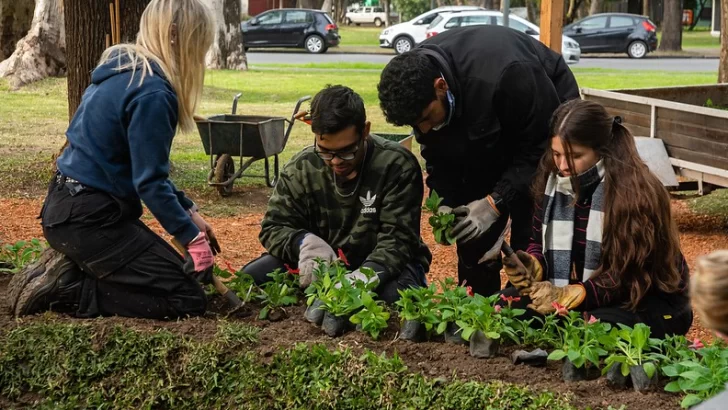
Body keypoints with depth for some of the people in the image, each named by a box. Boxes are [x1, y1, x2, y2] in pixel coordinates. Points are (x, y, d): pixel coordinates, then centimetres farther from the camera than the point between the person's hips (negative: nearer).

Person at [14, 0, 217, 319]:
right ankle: (66, 291, -9)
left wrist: (188, 211, 13)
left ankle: (69, 274, 7)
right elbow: (149, 182, -20)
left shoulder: (122, 71, 11)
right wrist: (192, 237, -13)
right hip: (88, 219, -10)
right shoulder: (152, 93, -20)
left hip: (71, 209, 10)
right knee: (188, 301, -7)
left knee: (177, 274, 18)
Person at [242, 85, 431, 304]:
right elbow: (274, 227, -3)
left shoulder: (397, 165, -18)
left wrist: (367, 275, -43)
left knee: (396, 294, -39)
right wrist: (305, 242, -28)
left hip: (383, 264, -3)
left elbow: (398, 238, -22)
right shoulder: (301, 168, -7)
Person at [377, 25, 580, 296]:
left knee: (529, 243, -14)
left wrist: (496, 202, -31)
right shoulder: (415, 82, -20)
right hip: (487, 145, 6)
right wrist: (445, 202, -21)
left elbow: (542, 145, -28)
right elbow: (438, 152, -5)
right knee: (473, 237, 2)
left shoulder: (504, 76, -40)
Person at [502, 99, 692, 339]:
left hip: (650, 302, -6)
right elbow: (539, 243, 7)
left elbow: (629, 275, -23)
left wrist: (568, 297, -33)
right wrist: (531, 268, -17)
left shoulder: (635, 191, -23)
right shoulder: (552, 180, -4)